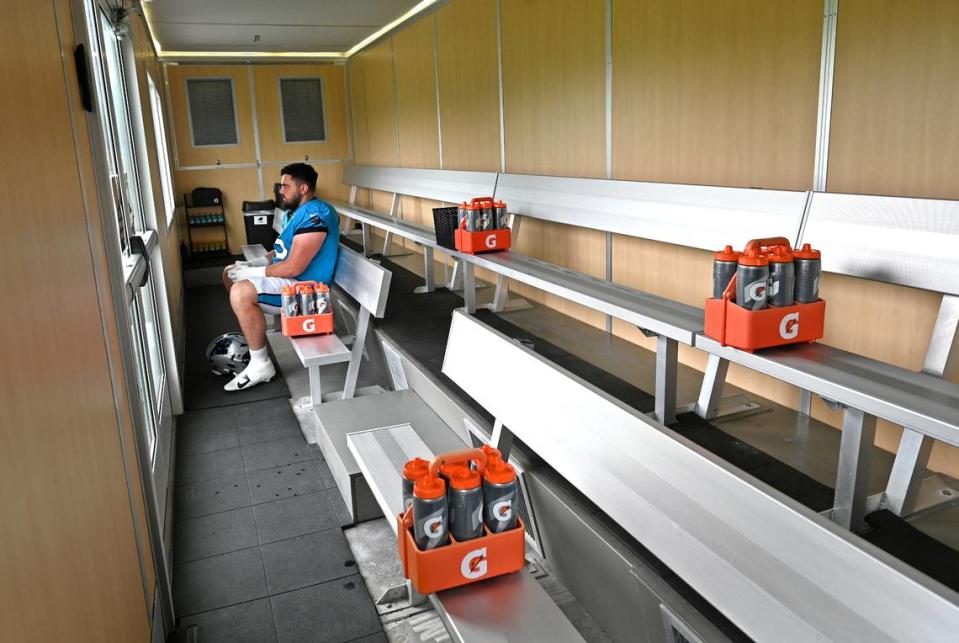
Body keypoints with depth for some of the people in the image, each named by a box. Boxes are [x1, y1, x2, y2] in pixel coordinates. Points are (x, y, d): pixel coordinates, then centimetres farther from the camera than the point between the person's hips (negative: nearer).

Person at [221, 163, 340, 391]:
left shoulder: (314, 215, -23)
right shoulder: (301, 211, 12)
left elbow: (294, 267, -28)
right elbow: (283, 251, 21)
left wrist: (252, 272, -17)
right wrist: (250, 265, 6)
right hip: (286, 276, 11)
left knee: (240, 293, -30)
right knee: (230, 273, 17)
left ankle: (260, 365, -18)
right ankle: (251, 333, 27)